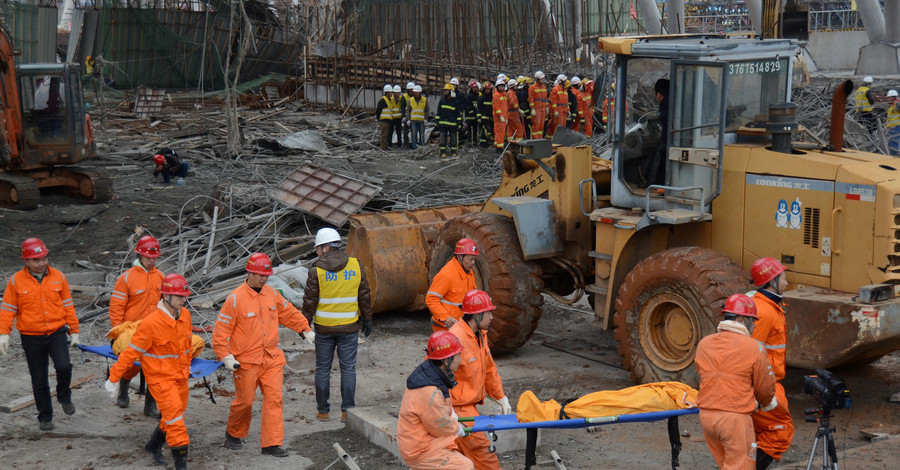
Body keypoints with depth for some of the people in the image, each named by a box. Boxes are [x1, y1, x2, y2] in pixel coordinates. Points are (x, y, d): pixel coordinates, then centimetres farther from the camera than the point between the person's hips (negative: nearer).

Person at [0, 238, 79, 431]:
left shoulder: (58, 277, 2)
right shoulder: (16, 281, -3)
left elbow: (68, 305, 9)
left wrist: (74, 330, 8)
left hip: (57, 333, 0)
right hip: (31, 337, 0)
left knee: (63, 366, -22)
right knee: (39, 381, 6)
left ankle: (64, 397, 7)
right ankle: (45, 417, 23)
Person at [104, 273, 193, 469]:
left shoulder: (185, 315, -1)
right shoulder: (151, 323, -22)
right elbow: (131, 352, -16)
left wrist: (187, 366, 28)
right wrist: (114, 378, -12)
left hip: (180, 376, 7)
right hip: (160, 377, -7)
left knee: (173, 417, 17)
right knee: (174, 416, -13)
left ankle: (153, 446, 40)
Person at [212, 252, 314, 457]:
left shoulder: (271, 294, 6)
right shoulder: (235, 299, -13)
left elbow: (289, 313, 21)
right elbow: (220, 330, -12)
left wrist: (305, 329, 21)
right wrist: (225, 356, -17)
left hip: (272, 358, 5)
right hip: (246, 361, -5)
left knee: (274, 399, -1)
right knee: (245, 400, 7)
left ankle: (272, 443, 3)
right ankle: (233, 434, 33)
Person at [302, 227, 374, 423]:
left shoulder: (317, 270, -9)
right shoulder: (355, 265, -3)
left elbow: (310, 301, -6)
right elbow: (365, 296, 2)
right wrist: (367, 319, 12)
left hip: (324, 328, -1)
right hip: (349, 326, 1)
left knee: (322, 369, 10)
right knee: (348, 369, 7)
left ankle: (323, 411, 15)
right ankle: (347, 411, 7)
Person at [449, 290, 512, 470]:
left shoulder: (480, 334, 8)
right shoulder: (456, 339, -24)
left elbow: (489, 369, 20)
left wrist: (501, 397, 20)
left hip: (470, 404, 10)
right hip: (458, 407, -10)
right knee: (481, 449, -8)